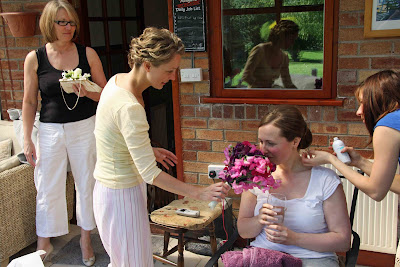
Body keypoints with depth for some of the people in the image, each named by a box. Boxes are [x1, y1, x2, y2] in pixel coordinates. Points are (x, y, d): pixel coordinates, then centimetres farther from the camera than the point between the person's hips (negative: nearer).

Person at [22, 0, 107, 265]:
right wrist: (27, 140, 0)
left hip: (85, 128, 0)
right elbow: (29, 101, 2)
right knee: (47, 188, 7)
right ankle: (44, 243, 27)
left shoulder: (87, 53, -1)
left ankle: (86, 238, 29)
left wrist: (86, 92, -18)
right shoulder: (35, 59, -2)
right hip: (51, 131, 0)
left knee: (86, 184, 10)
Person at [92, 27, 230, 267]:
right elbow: (150, 173, -30)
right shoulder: (129, 107, -31)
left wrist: (148, 150, 8)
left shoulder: (118, 80, -2)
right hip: (121, 195, -9)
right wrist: (200, 193, -28)